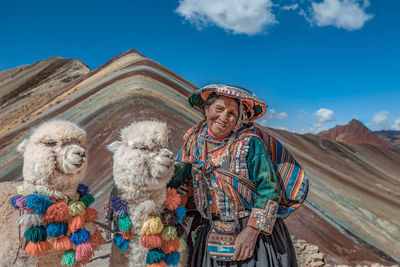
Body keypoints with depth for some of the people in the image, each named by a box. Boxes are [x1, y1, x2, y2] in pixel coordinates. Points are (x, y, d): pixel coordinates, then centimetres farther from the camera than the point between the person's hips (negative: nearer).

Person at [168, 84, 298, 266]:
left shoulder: (249, 143, -14)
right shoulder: (194, 140, -1)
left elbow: (269, 191, -14)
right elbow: (176, 179, 7)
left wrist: (252, 230, -19)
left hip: (254, 229, -3)